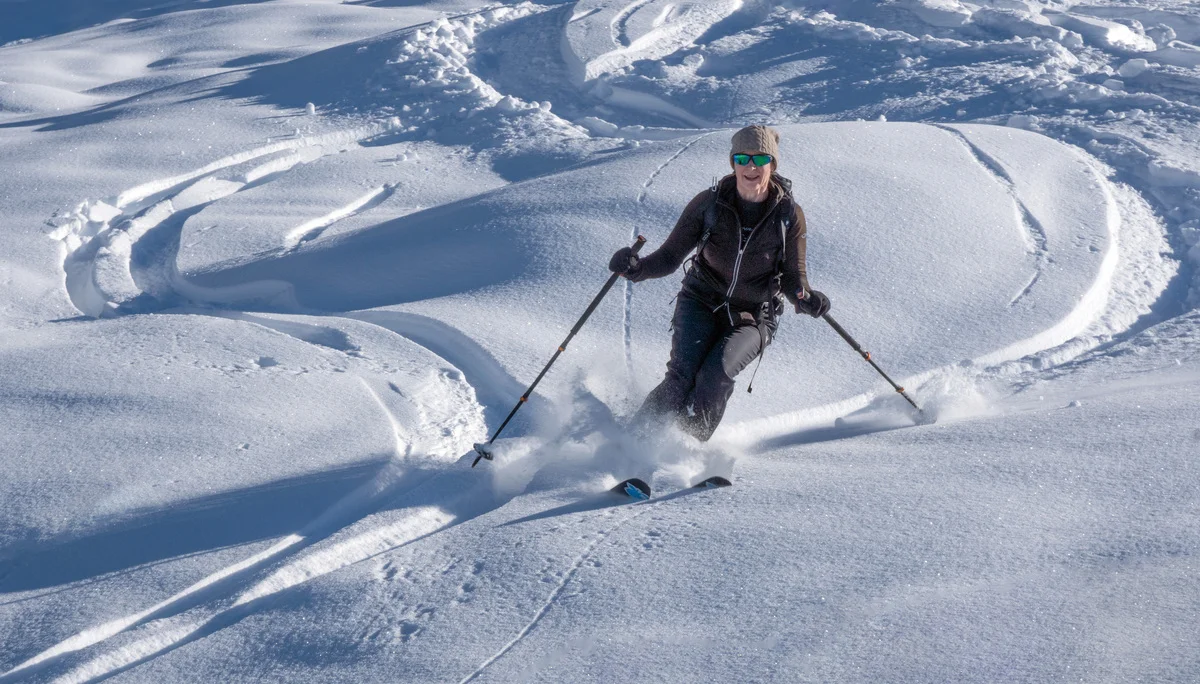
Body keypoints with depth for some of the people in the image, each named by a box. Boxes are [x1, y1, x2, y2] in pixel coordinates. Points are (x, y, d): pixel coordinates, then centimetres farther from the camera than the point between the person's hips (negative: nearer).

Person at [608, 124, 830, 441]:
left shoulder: (789, 214, -7)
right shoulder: (710, 203, -8)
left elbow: (793, 278, -3)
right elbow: (671, 256, -7)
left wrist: (806, 299, -26)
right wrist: (638, 268, -28)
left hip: (753, 318, 0)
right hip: (701, 304, 0)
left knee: (716, 375, -27)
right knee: (682, 375, -23)